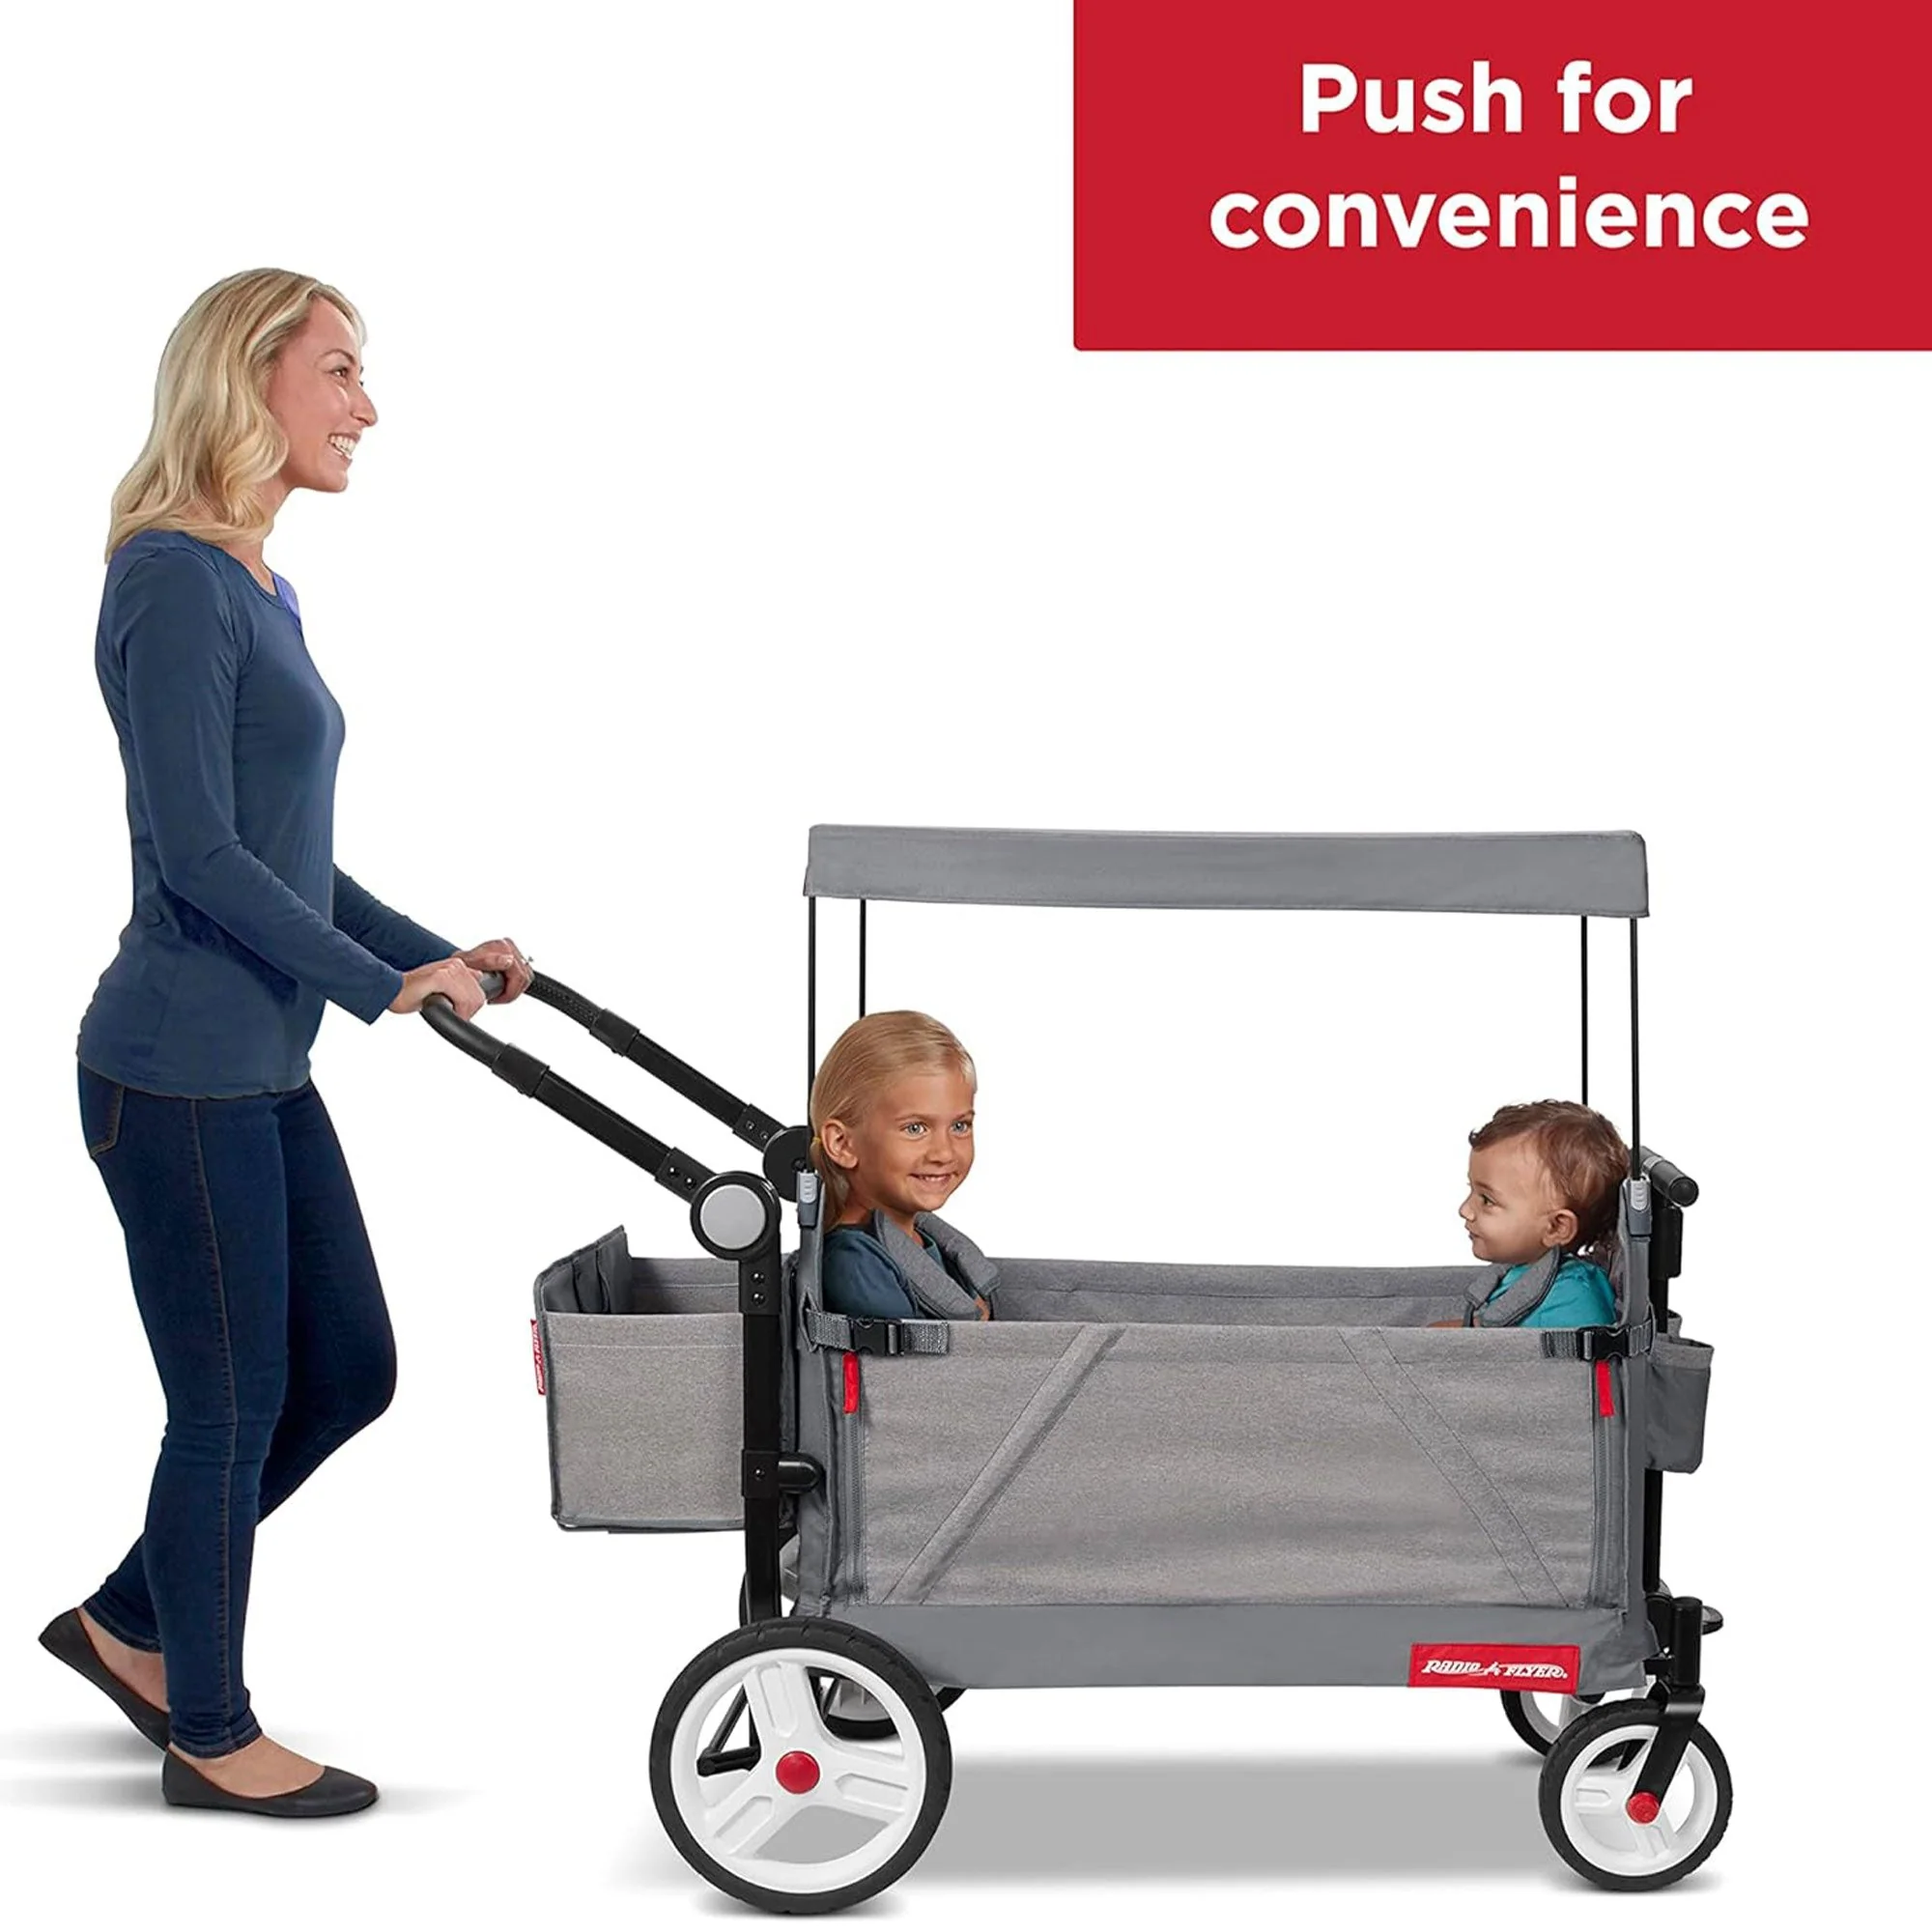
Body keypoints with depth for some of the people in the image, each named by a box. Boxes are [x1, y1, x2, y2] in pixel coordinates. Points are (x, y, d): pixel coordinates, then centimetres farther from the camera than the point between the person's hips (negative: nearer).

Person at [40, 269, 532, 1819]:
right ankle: (208, 1736, 19)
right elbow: (197, 853, -21)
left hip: (262, 1075, 10)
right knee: (234, 1402, 2)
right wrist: (385, 988, -20)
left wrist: (441, 956, 10)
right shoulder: (173, 584, -15)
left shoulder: (260, 593, 13)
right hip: (180, 1076, -10)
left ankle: (129, 1621, 30)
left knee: (348, 1369, 15)